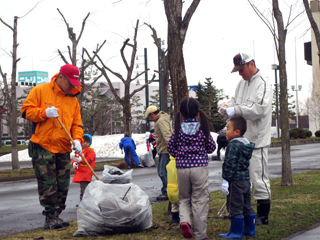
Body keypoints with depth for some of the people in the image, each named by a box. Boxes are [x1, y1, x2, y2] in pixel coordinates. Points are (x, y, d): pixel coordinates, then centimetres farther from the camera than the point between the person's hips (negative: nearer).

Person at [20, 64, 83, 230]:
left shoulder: (73, 99, 12)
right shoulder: (40, 91, -1)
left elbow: (77, 123, 11)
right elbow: (26, 110, -2)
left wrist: (77, 139, -8)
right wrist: (44, 113, -18)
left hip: (64, 149, 5)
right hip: (42, 147, -5)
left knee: (63, 185, 6)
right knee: (48, 184, -8)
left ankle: (55, 217, 15)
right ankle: (51, 217, -2)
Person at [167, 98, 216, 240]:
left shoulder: (178, 130, 0)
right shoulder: (203, 129, -3)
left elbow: (171, 149, 5)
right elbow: (211, 148, 5)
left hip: (182, 168, 2)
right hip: (199, 168, -2)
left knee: (184, 198, 18)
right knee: (200, 201, 6)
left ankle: (184, 221, -8)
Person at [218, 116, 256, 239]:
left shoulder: (233, 146, -16)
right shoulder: (247, 144, 12)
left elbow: (229, 164, -20)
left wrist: (226, 180, -17)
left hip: (235, 181, -9)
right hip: (246, 180, 9)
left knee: (235, 207, -2)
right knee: (247, 207, 16)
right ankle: (249, 229, 24)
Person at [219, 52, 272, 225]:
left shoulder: (262, 85, -13)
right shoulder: (242, 83, 14)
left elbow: (259, 108, -24)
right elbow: (235, 100, 21)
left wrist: (236, 110, -25)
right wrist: (227, 106, -2)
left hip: (257, 140, -9)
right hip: (242, 139, 9)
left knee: (259, 178, -4)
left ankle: (263, 216, 5)